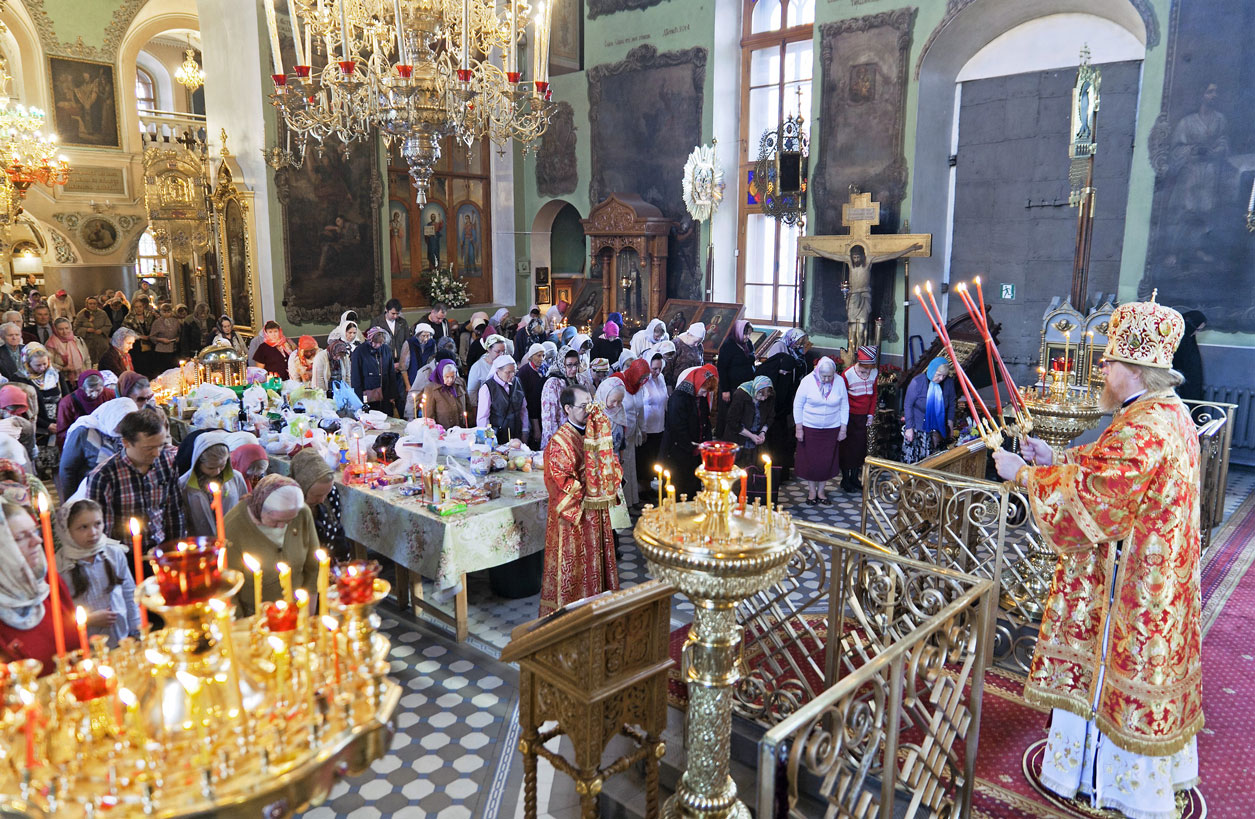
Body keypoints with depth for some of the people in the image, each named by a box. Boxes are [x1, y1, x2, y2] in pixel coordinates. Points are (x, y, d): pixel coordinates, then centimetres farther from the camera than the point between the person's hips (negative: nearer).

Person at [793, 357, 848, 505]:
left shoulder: (839, 382, -4)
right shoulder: (807, 381, -10)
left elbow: (845, 406, 4)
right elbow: (798, 405, -4)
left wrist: (843, 428, 2)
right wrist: (798, 428, -6)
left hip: (832, 429, 2)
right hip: (809, 428, -1)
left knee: (827, 461, 7)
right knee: (810, 460, 4)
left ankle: (821, 491, 22)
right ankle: (812, 491, 20)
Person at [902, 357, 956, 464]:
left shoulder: (948, 383, -5)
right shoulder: (917, 382, -15)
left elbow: (951, 405, 10)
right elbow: (907, 405, -9)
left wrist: (950, 425, 8)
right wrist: (909, 428, -10)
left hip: (938, 430, 3)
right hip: (917, 429, -3)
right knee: (913, 459, 1)